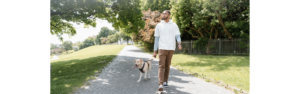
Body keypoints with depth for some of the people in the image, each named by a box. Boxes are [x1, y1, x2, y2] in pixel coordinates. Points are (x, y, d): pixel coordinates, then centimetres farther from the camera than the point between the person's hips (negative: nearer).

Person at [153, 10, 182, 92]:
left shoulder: (174, 25, 9)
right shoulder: (159, 25, 9)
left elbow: (177, 36, 1)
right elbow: (156, 38, 8)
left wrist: (179, 43, -21)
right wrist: (155, 51, 4)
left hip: (171, 48, 1)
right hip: (162, 48, -1)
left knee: (167, 66, 9)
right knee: (161, 66, -11)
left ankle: (165, 81, 24)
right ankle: (160, 84, -16)